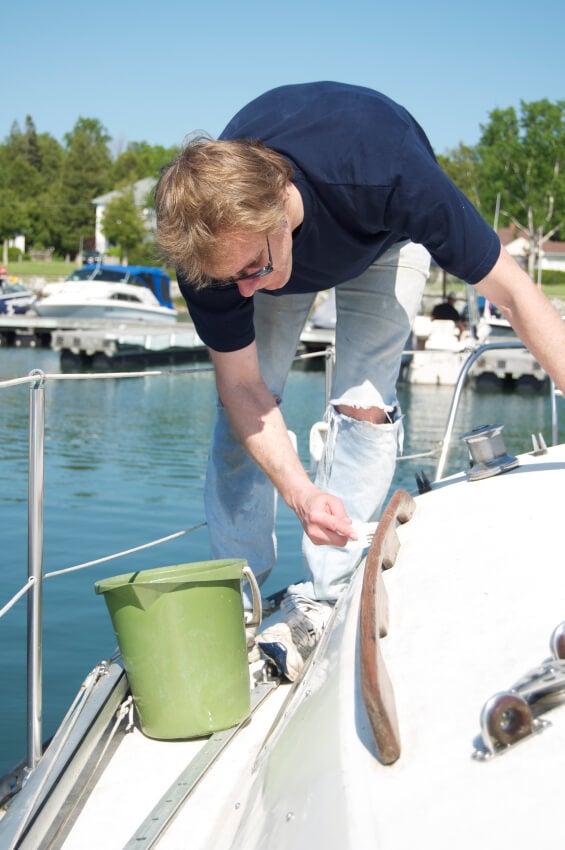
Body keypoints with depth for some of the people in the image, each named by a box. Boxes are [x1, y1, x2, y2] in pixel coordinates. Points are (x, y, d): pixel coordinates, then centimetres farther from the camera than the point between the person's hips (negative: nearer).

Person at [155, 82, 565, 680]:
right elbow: (241, 385, -28)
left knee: (364, 403, -17)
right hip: (281, 235, 2)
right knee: (245, 399, -8)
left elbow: (512, 291, -36)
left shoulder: (385, 174, -46)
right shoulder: (209, 239, -37)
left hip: (383, 234, -2)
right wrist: (300, 493, -43)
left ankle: (321, 602, -9)